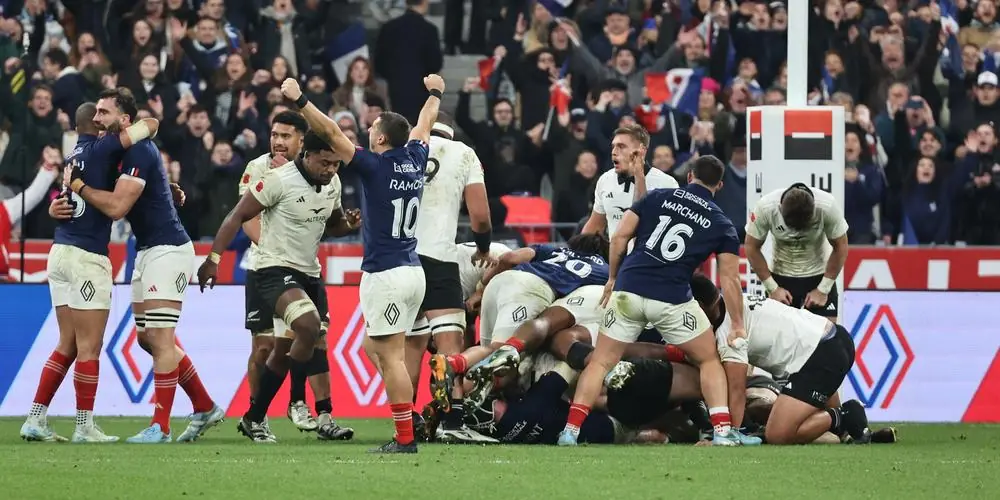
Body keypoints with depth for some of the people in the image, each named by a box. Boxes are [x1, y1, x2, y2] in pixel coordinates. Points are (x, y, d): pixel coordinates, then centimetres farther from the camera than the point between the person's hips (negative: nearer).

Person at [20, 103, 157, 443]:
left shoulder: (74, 156, 17)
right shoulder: (101, 149, -7)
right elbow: (151, 124, -7)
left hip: (61, 251, 8)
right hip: (87, 257, -8)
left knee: (67, 345, 12)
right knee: (89, 346, -2)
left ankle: (35, 419, 9)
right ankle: (85, 427, -1)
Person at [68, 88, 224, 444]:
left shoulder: (139, 152, -18)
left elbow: (116, 206, -25)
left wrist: (78, 186, -13)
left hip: (167, 250, -10)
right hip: (147, 251, 10)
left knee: (159, 340, -9)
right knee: (148, 338, 12)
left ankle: (160, 427, -7)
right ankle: (205, 408, 21)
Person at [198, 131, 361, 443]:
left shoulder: (332, 184, 7)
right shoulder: (279, 180, -16)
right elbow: (238, 217, -12)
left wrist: (348, 224, 0)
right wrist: (213, 259, -16)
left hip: (310, 274, 8)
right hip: (275, 270, -8)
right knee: (309, 325, -29)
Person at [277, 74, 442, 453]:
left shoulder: (376, 167, -12)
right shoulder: (415, 162, 7)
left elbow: (331, 134, -16)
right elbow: (424, 125, 27)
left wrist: (300, 100, -15)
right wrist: (434, 94, 45)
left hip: (385, 276, -8)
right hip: (412, 271, 8)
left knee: (390, 356, -7)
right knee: (375, 347, 19)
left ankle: (405, 438, -9)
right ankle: (407, 418, 13)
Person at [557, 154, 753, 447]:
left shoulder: (657, 197, 13)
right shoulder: (721, 225, 11)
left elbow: (619, 238, 8)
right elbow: (729, 279, 6)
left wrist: (612, 278, 20)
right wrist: (738, 325, 12)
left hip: (628, 290, 1)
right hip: (673, 300, -1)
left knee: (601, 362, 11)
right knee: (710, 360, 17)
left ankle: (571, 431, -2)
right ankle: (723, 431, 3)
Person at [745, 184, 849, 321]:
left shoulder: (827, 207, -26)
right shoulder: (765, 207, -25)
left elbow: (840, 247, -11)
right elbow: (752, 247, -10)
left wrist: (823, 290, -10)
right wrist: (772, 288, -10)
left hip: (819, 274, 0)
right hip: (780, 276, 1)